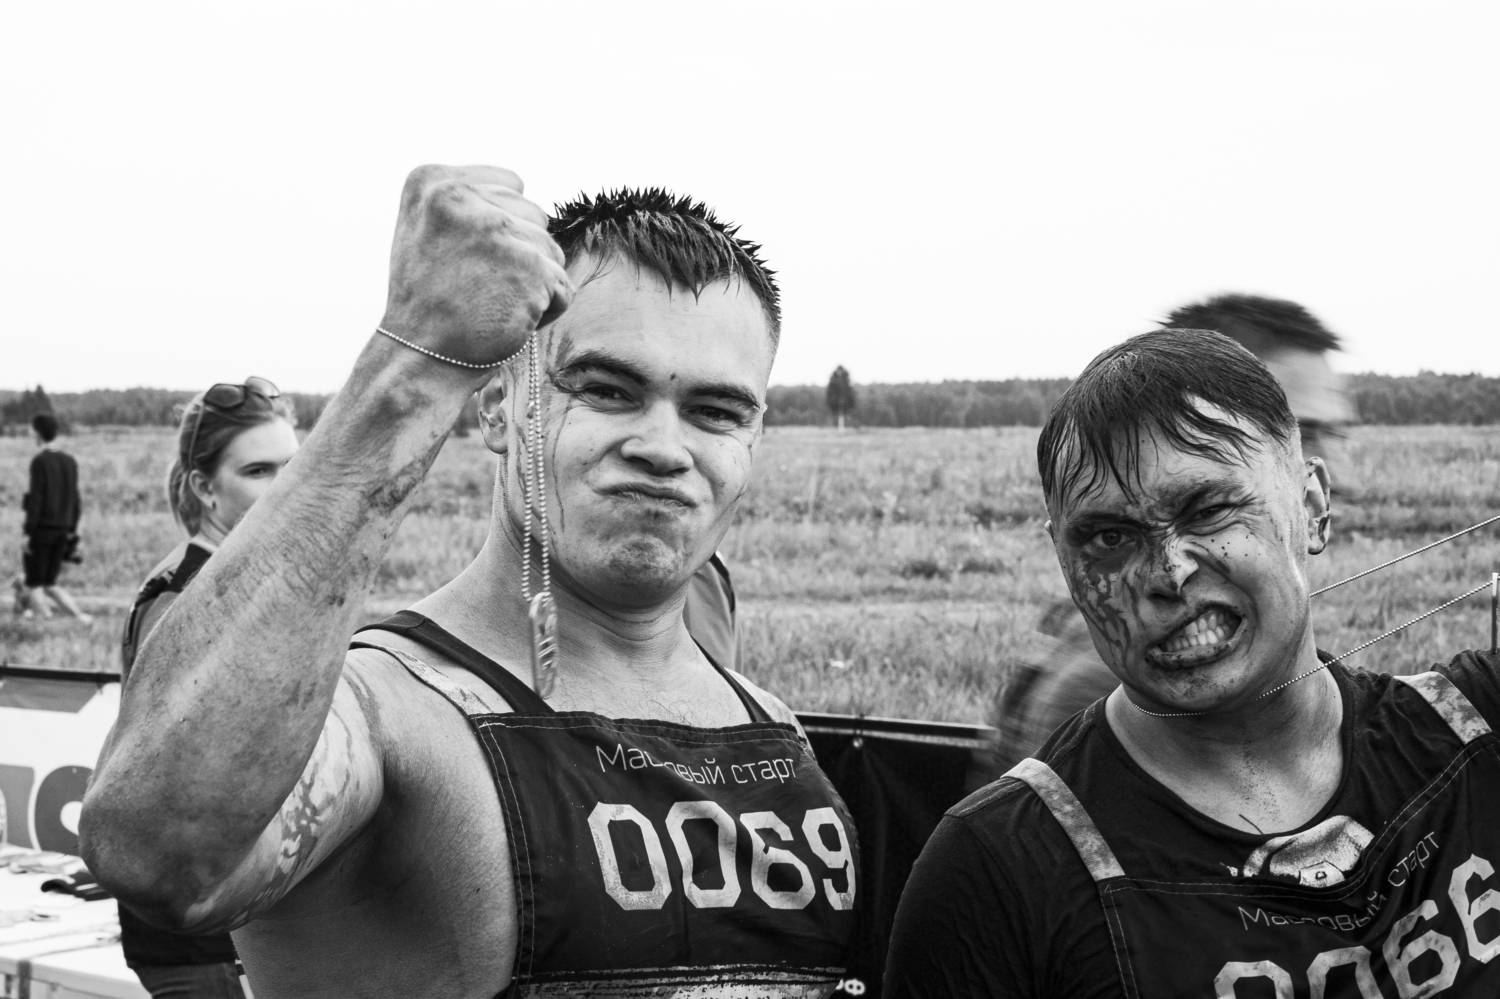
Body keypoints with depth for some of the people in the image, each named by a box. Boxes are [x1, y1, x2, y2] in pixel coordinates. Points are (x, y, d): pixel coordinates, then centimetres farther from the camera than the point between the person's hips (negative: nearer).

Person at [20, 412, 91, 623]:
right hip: (62, 530, 7)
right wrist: (71, 530, 18)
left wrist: (27, 532, -13)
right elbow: (76, 500, 11)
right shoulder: (70, 461, 8)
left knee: (34, 586, 4)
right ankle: (81, 616, 2)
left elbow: (36, 499, -16)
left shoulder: (40, 461, -12)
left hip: (40, 528, -6)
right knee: (50, 585, 15)